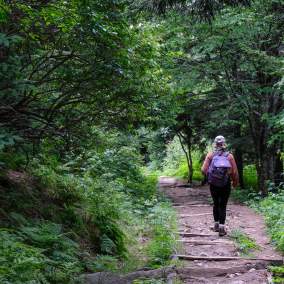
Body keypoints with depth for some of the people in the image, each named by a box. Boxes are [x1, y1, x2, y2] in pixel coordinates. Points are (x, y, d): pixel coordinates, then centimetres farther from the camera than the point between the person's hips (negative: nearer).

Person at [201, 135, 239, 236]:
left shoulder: (210, 155, -5)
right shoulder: (229, 156, -7)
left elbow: (203, 169, -11)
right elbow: (235, 172, -7)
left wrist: (208, 176, 10)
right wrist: (235, 182, 10)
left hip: (213, 185, 1)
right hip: (226, 185, -1)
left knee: (216, 204, 19)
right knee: (223, 206, 5)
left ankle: (216, 224, 26)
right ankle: (221, 227, -2)